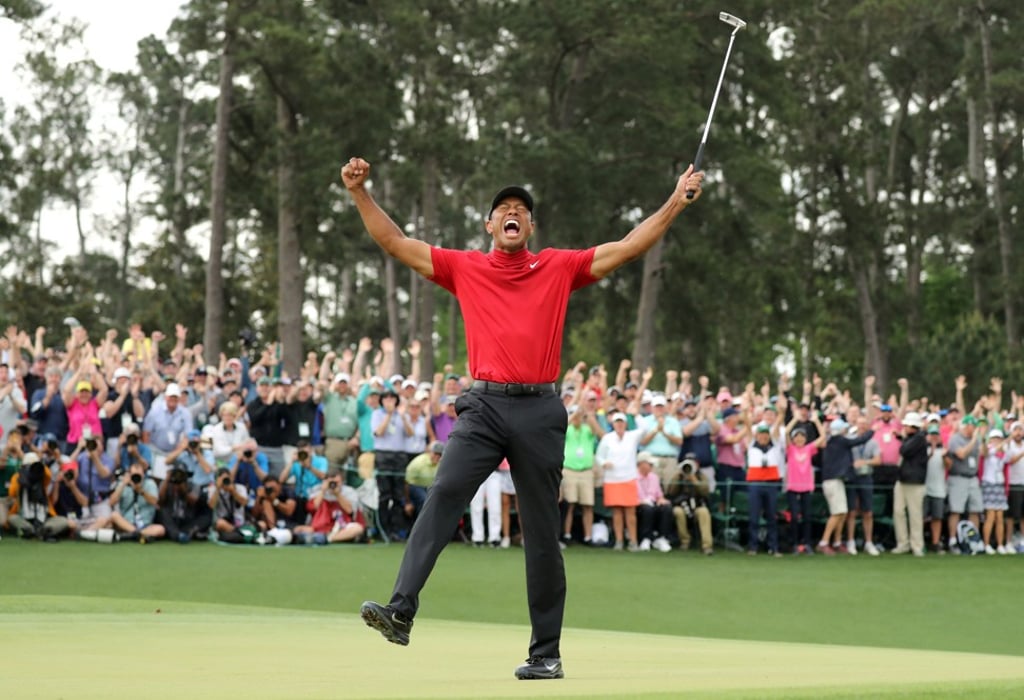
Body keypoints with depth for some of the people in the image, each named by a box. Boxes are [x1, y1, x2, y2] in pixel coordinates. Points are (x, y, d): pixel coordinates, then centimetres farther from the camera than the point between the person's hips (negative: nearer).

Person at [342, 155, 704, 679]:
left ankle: (546, 652, 10)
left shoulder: (560, 267, 12)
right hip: (484, 405, 0)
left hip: (540, 410, 0)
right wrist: (359, 192, 4)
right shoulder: (463, 268, 13)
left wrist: (677, 201, 6)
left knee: (542, 533, 4)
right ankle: (401, 611, -32)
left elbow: (629, 247, 12)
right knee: (444, 494, -22)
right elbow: (394, 243, 12)